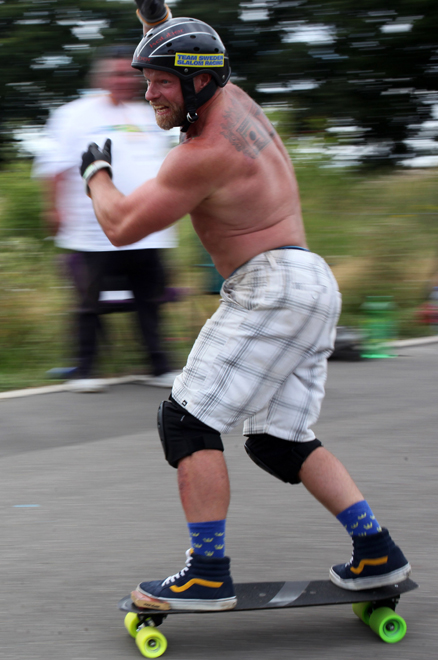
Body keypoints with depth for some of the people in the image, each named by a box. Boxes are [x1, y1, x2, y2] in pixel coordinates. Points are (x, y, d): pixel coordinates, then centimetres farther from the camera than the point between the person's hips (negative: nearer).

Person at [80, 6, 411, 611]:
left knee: (187, 422, -11)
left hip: (271, 285, -10)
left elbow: (121, 227, -10)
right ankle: (377, 554, 11)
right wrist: (159, 23, 43)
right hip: (314, 287, 10)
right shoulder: (235, 101, 11)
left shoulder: (203, 153, -15)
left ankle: (209, 574, -15)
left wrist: (96, 173, 7)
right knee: (280, 442, 14)